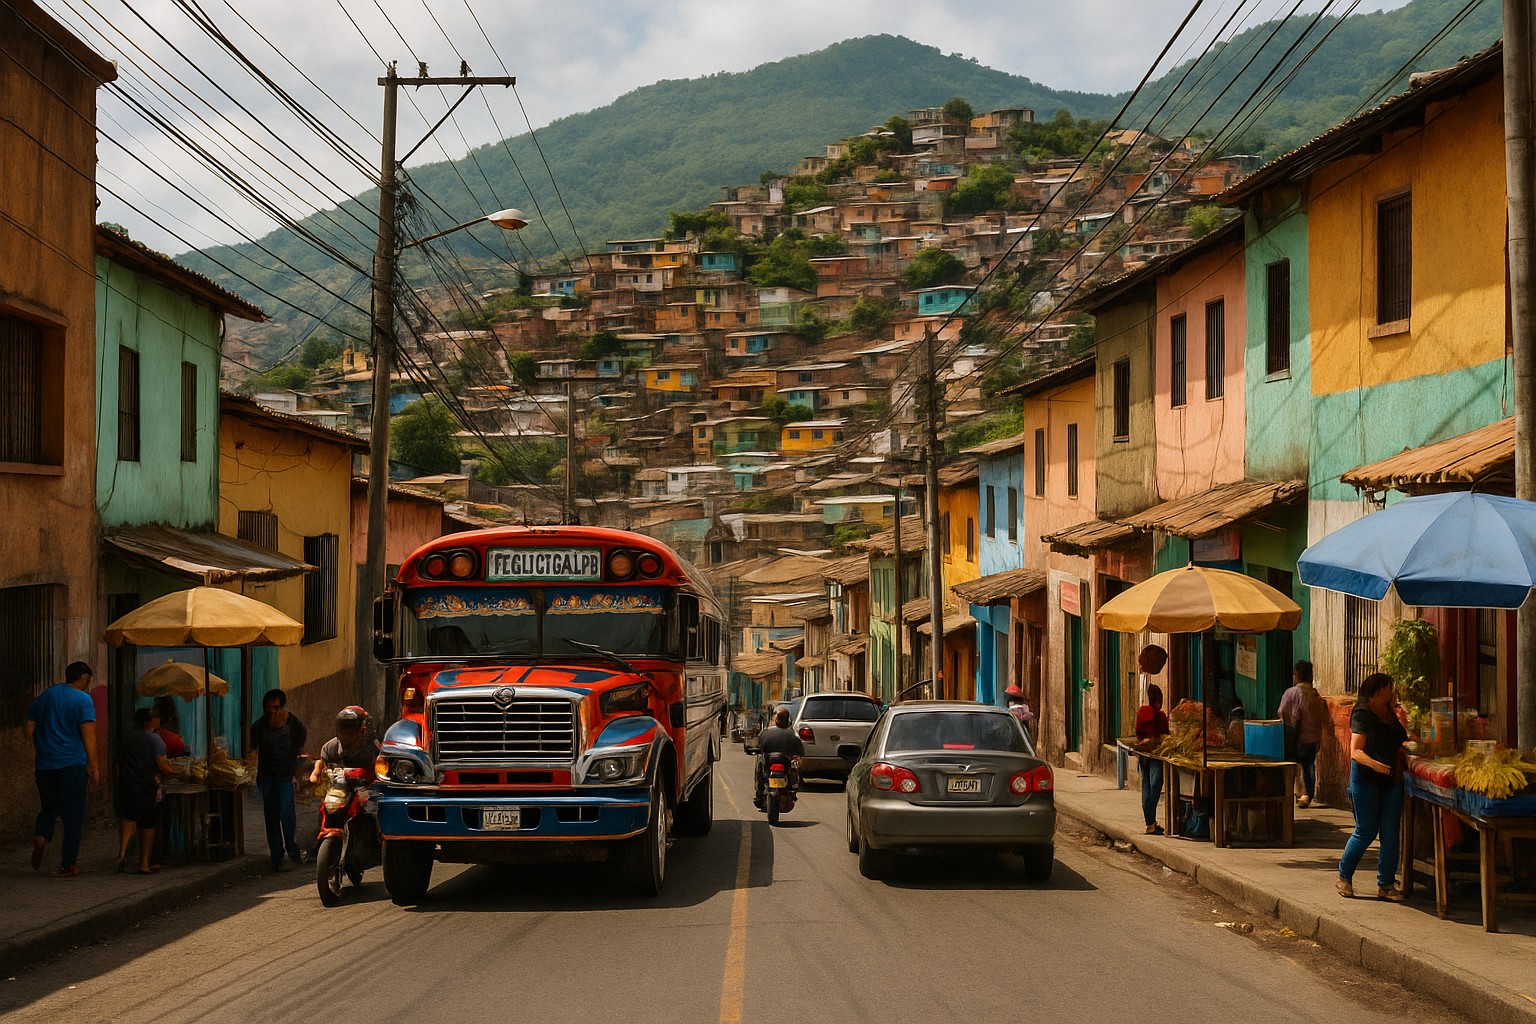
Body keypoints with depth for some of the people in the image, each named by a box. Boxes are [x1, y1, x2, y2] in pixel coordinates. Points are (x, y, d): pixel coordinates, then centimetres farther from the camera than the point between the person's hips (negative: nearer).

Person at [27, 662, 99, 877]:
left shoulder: (43, 697, 12)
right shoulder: (83, 700, -6)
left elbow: (30, 731, 14)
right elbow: (88, 736, -11)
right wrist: (93, 768, -8)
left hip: (44, 765, 5)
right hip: (72, 764, -5)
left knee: (49, 807, 20)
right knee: (73, 814, 3)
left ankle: (40, 837, -9)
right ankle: (68, 865, 2)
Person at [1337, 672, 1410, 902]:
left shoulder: (1390, 714, 13)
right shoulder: (1362, 715, -10)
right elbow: (1355, 751, -20)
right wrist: (1373, 763, -37)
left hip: (1391, 779, 7)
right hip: (1365, 779, -7)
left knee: (1390, 833, 2)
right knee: (1366, 831, -4)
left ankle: (1386, 885, 7)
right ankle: (1344, 877, 15)